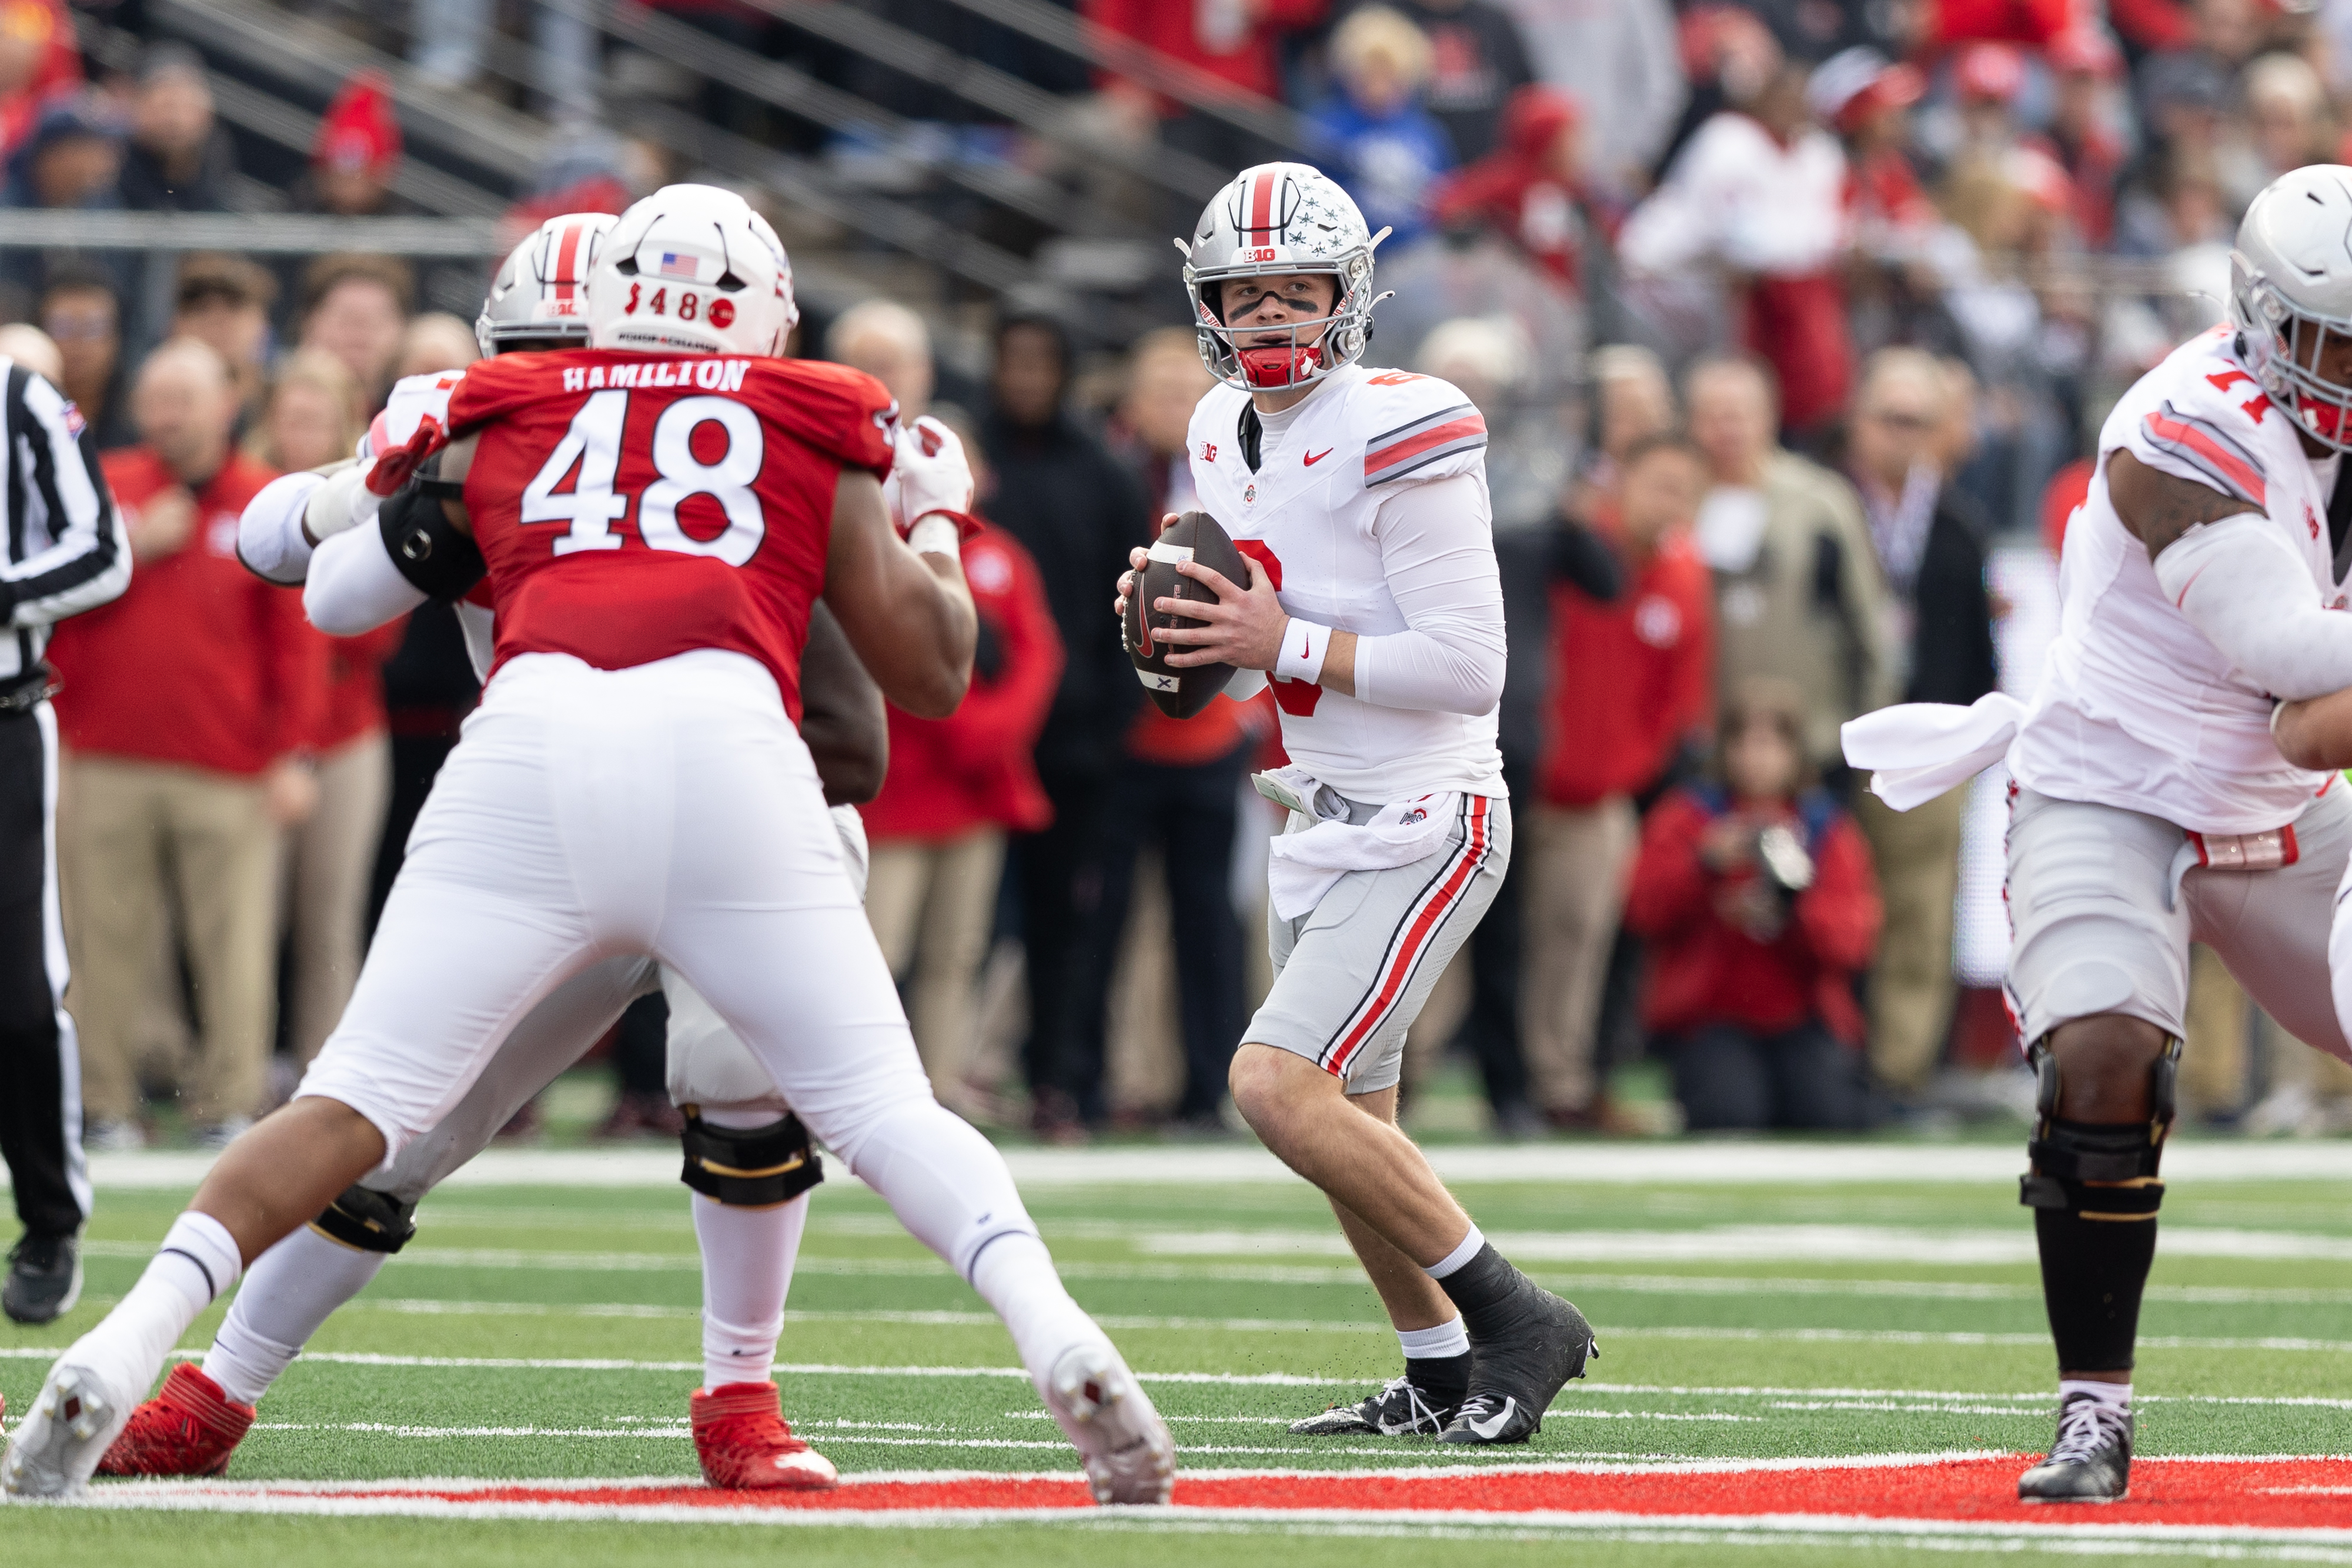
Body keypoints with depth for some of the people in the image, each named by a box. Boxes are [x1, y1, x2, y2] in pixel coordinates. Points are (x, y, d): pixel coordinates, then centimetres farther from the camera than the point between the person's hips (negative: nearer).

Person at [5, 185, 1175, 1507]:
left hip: (532, 747, 1)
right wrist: (937, 522, 42)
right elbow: (932, 674, 24)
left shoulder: (496, 422, 25)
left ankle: (116, 1358, -11)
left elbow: (335, 591, 32)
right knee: (881, 1109, 9)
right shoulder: (818, 433, 24)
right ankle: (1057, 1337, -15)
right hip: (726, 742, 0)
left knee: (363, 1101, 4)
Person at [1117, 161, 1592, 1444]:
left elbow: (1469, 666, -21)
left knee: (1279, 1086, -18)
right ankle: (1439, 1378, 32)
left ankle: (1518, 1324, -9)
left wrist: (1286, 639, -21)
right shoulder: (1225, 435, 9)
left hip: (1422, 828, -9)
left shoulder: (1399, 437, -18)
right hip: (1325, 818, 9)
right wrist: (1171, 613, 0)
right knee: (1348, 1120, 16)